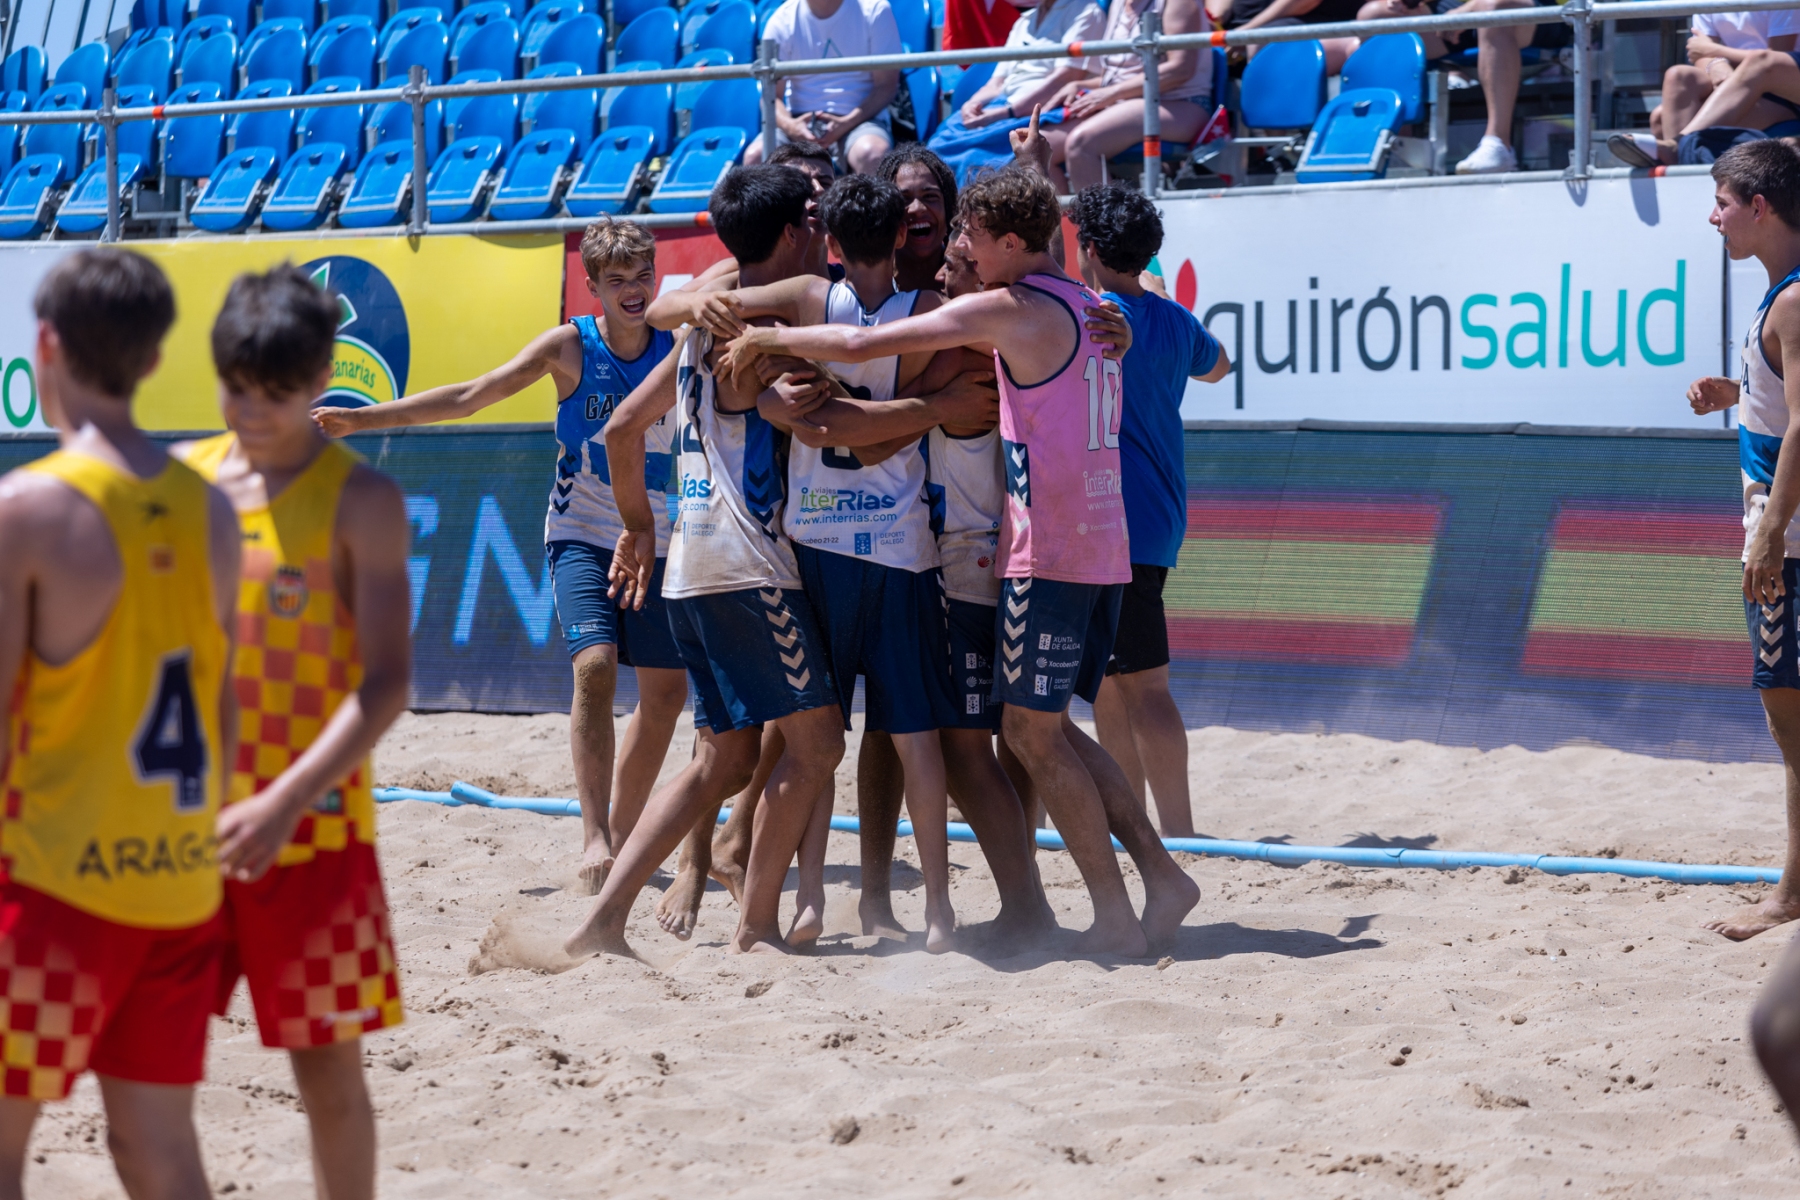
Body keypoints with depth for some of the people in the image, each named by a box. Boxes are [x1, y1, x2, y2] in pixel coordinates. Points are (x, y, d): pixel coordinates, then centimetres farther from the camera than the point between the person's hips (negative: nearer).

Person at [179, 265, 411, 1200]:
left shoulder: (360, 502, -6)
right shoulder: (184, 479, 6)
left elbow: (386, 683, -12)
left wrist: (286, 803, -23)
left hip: (310, 833, -4)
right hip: (186, 825, 4)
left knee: (328, 1070, 4)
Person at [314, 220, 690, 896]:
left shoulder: (681, 346, -3)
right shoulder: (570, 347, -8)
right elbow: (470, 395, -8)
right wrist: (360, 418, -12)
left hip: (655, 542, 3)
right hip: (582, 535, -3)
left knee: (666, 691, 3)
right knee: (595, 665, -24)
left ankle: (621, 833, 21)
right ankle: (593, 835, -25)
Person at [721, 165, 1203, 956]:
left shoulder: (1010, 309, -11)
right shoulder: (1086, 307, 15)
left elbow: (862, 345, -13)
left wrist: (770, 339, 0)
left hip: (1048, 549, -9)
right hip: (1101, 544, 9)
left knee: (1032, 730, -3)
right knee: (1049, 728, 15)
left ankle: (1116, 919, -4)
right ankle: (1163, 878, 10)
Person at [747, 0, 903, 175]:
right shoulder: (782, 21, 0)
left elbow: (887, 86, -4)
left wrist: (846, 124, -20)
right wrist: (788, 125, -25)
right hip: (801, 122, 2)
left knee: (871, 154, -37)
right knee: (755, 156, -29)